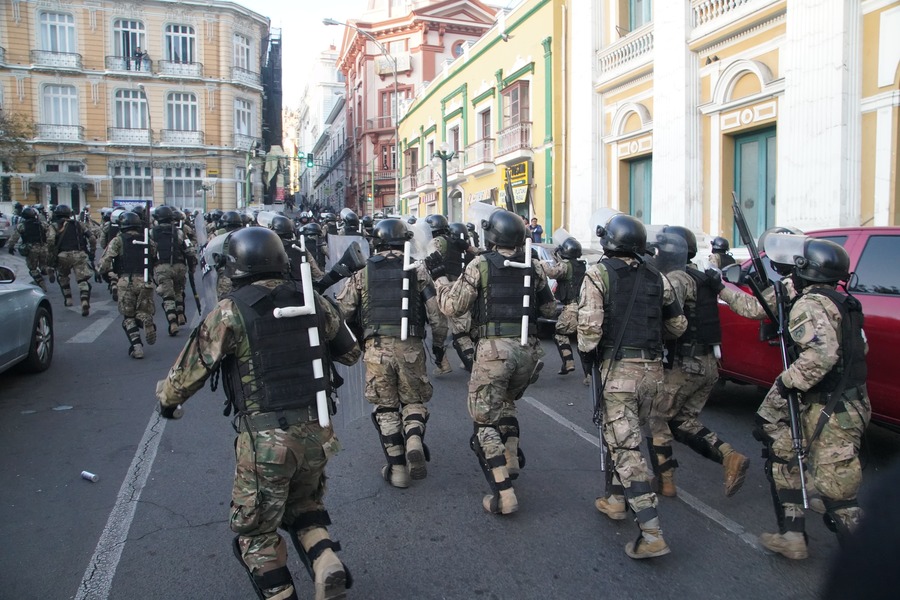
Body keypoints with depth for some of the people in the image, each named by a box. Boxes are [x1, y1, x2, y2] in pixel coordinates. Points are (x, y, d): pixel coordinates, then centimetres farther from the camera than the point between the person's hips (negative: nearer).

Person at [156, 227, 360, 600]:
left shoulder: (231, 311, -9)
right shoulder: (313, 300, 2)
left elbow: (191, 368, -3)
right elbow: (350, 353, 13)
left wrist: (166, 399, 17)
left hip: (264, 440, -4)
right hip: (317, 430, 5)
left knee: (256, 531, 16)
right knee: (303, 502, 28)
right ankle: (326, 564, 8)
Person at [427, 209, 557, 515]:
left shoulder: (481, 264, -4)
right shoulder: (534, 267, 8)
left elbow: (452, 307, -4)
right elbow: (549, 309, 18)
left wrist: (440, 277, 9)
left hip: (494, 349, -5)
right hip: (528, 349, 5)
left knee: (485, 419, 5)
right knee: (506, 401, 32)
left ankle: (504, 494, 0)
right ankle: (511, 459, 26)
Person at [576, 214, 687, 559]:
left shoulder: (599, 274, -6)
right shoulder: (656, 278, 9)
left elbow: (590, 325, -16)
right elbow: (678, 326, 16)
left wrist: (588, 354, 1)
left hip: (619, 368, -6)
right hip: (653, 369, 6)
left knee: (626, 448, -4)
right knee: (622, 436, 24)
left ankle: (652, 534, -8)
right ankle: (615, 499, 37)